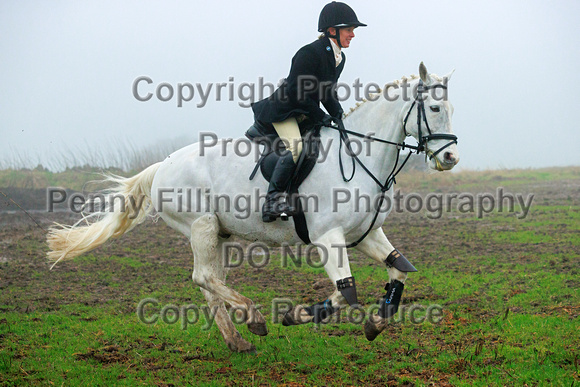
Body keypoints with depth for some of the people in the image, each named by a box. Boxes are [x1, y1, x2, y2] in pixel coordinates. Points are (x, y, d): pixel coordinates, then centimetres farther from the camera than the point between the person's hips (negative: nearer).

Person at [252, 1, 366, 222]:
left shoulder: (339, 58, 8)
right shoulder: (310, 53, -20)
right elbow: (295, 92, -21)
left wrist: (339, 116, 1)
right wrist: (320, 116, -19)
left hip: (306, 113, 10)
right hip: (284, 111, -10)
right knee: (296, 147, -31)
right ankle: (272, 199, -24)